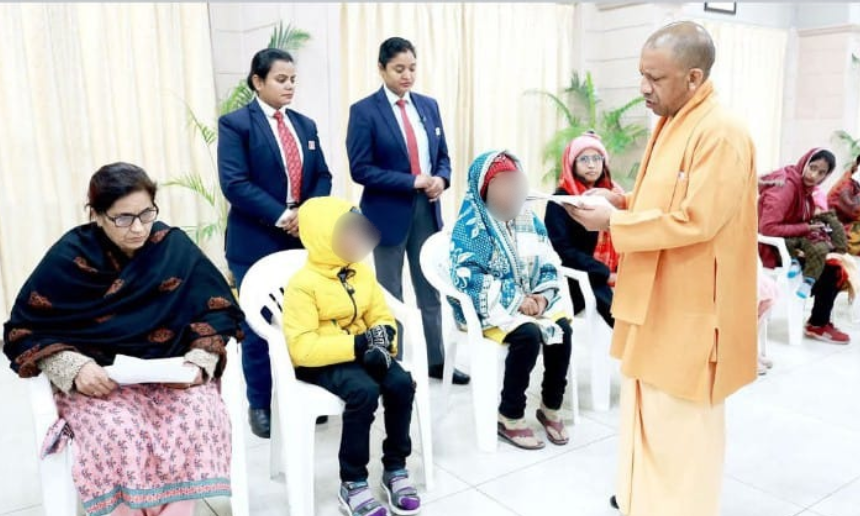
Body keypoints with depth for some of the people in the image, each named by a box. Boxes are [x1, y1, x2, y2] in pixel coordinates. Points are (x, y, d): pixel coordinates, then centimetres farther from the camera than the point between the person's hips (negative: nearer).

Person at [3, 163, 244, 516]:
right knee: (119, 436, -31)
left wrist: (200, 361, -15)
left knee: (199, 423, -29)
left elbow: (218, 309, 2)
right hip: (96, 379, -1)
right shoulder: (71, 256, -6)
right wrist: (73, 368, -18)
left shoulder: (175, 247, -4)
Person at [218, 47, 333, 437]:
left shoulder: (305, 125, 14)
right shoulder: (235, 124, -5)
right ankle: (260, 405, 20)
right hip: (256, 243, -5)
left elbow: (322, 176, 10)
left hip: (303, 238, 5)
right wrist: (281, 217, -18)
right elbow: (234, 184, -15)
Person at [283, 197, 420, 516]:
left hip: (361, 352, 6)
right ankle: (352, 484, -16)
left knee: (401, 383, -21)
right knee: (365, 391, -33)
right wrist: (359, 344, -29)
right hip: (320, 361, -6)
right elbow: (303, 347, -23)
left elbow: (382, 317, 9)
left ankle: (395, 469, -3)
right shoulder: (303, 284, -16)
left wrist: (382, 338, -16)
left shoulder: (362, 272, 5)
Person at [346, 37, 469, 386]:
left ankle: (436, 360, 25)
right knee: (390, 295, 8)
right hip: (388, 212, -5)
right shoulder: (364, 111, -8)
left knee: (431, 290, 12)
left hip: (427, 209, 5)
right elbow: (360, 169, -14)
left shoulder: (428, 105, 8)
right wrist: (412, 182, -19)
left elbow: (442, 156, 13)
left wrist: (441, 179, -10)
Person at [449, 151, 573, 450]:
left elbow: (548, 262, 9)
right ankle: (510, 417, -14)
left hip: (532, 299, 6)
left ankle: (551, 407, -2)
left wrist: (544, 294, -11)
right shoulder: (471, 225, -8)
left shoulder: (528, 219, 11)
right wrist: (515, 299, -21)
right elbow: (467, 277, -18)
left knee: (562, 328, -21)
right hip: (490, 304, -6)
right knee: (528, 335, -31)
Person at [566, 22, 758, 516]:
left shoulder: (721, 134, -20)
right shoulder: (670, 124, 11)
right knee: (648, 409, 21)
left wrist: (614, 224, -19)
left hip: (687, 309, -10)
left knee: (679, 421, 5)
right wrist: (623, 200, 2)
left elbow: (696, 220, -25)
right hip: (656, 298, 10)